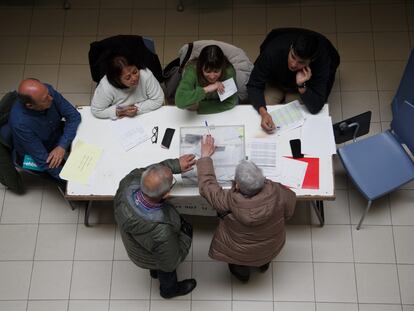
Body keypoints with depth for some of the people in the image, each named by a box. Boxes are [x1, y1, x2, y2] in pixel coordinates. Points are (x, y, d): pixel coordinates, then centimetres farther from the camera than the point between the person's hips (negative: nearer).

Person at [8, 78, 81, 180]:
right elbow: (44, 161, -32)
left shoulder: (47, 90, -26)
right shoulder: (20, 124, -38)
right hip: (33, 158, -5)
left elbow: (73, 114, -17)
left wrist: (62, 146, -28)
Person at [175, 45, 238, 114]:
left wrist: (198, 106, -22)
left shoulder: (229, 71, -26)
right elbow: (179, 101, -40)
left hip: (221, 113, 0)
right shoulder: (192, 70, -28)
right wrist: (205, 89, -41)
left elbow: (230, 102, -19)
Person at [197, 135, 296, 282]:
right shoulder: (275, 192, -32)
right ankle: (264, 262, 44)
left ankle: (240, 269, 35)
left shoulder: (229, 201, -39)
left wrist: (205, 156, -13)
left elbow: (206, 185, -22)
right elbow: (290, 205, -10)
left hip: (240, 254, -2)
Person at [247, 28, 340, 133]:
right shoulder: (273, 51, -37)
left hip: (303, 88, -1)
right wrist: (263, 112, -47)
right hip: (274, 83, 1)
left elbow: (315, 108, -33)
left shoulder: (321, 62, -37)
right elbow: (254, 85, -30)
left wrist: (301, 86, -50)